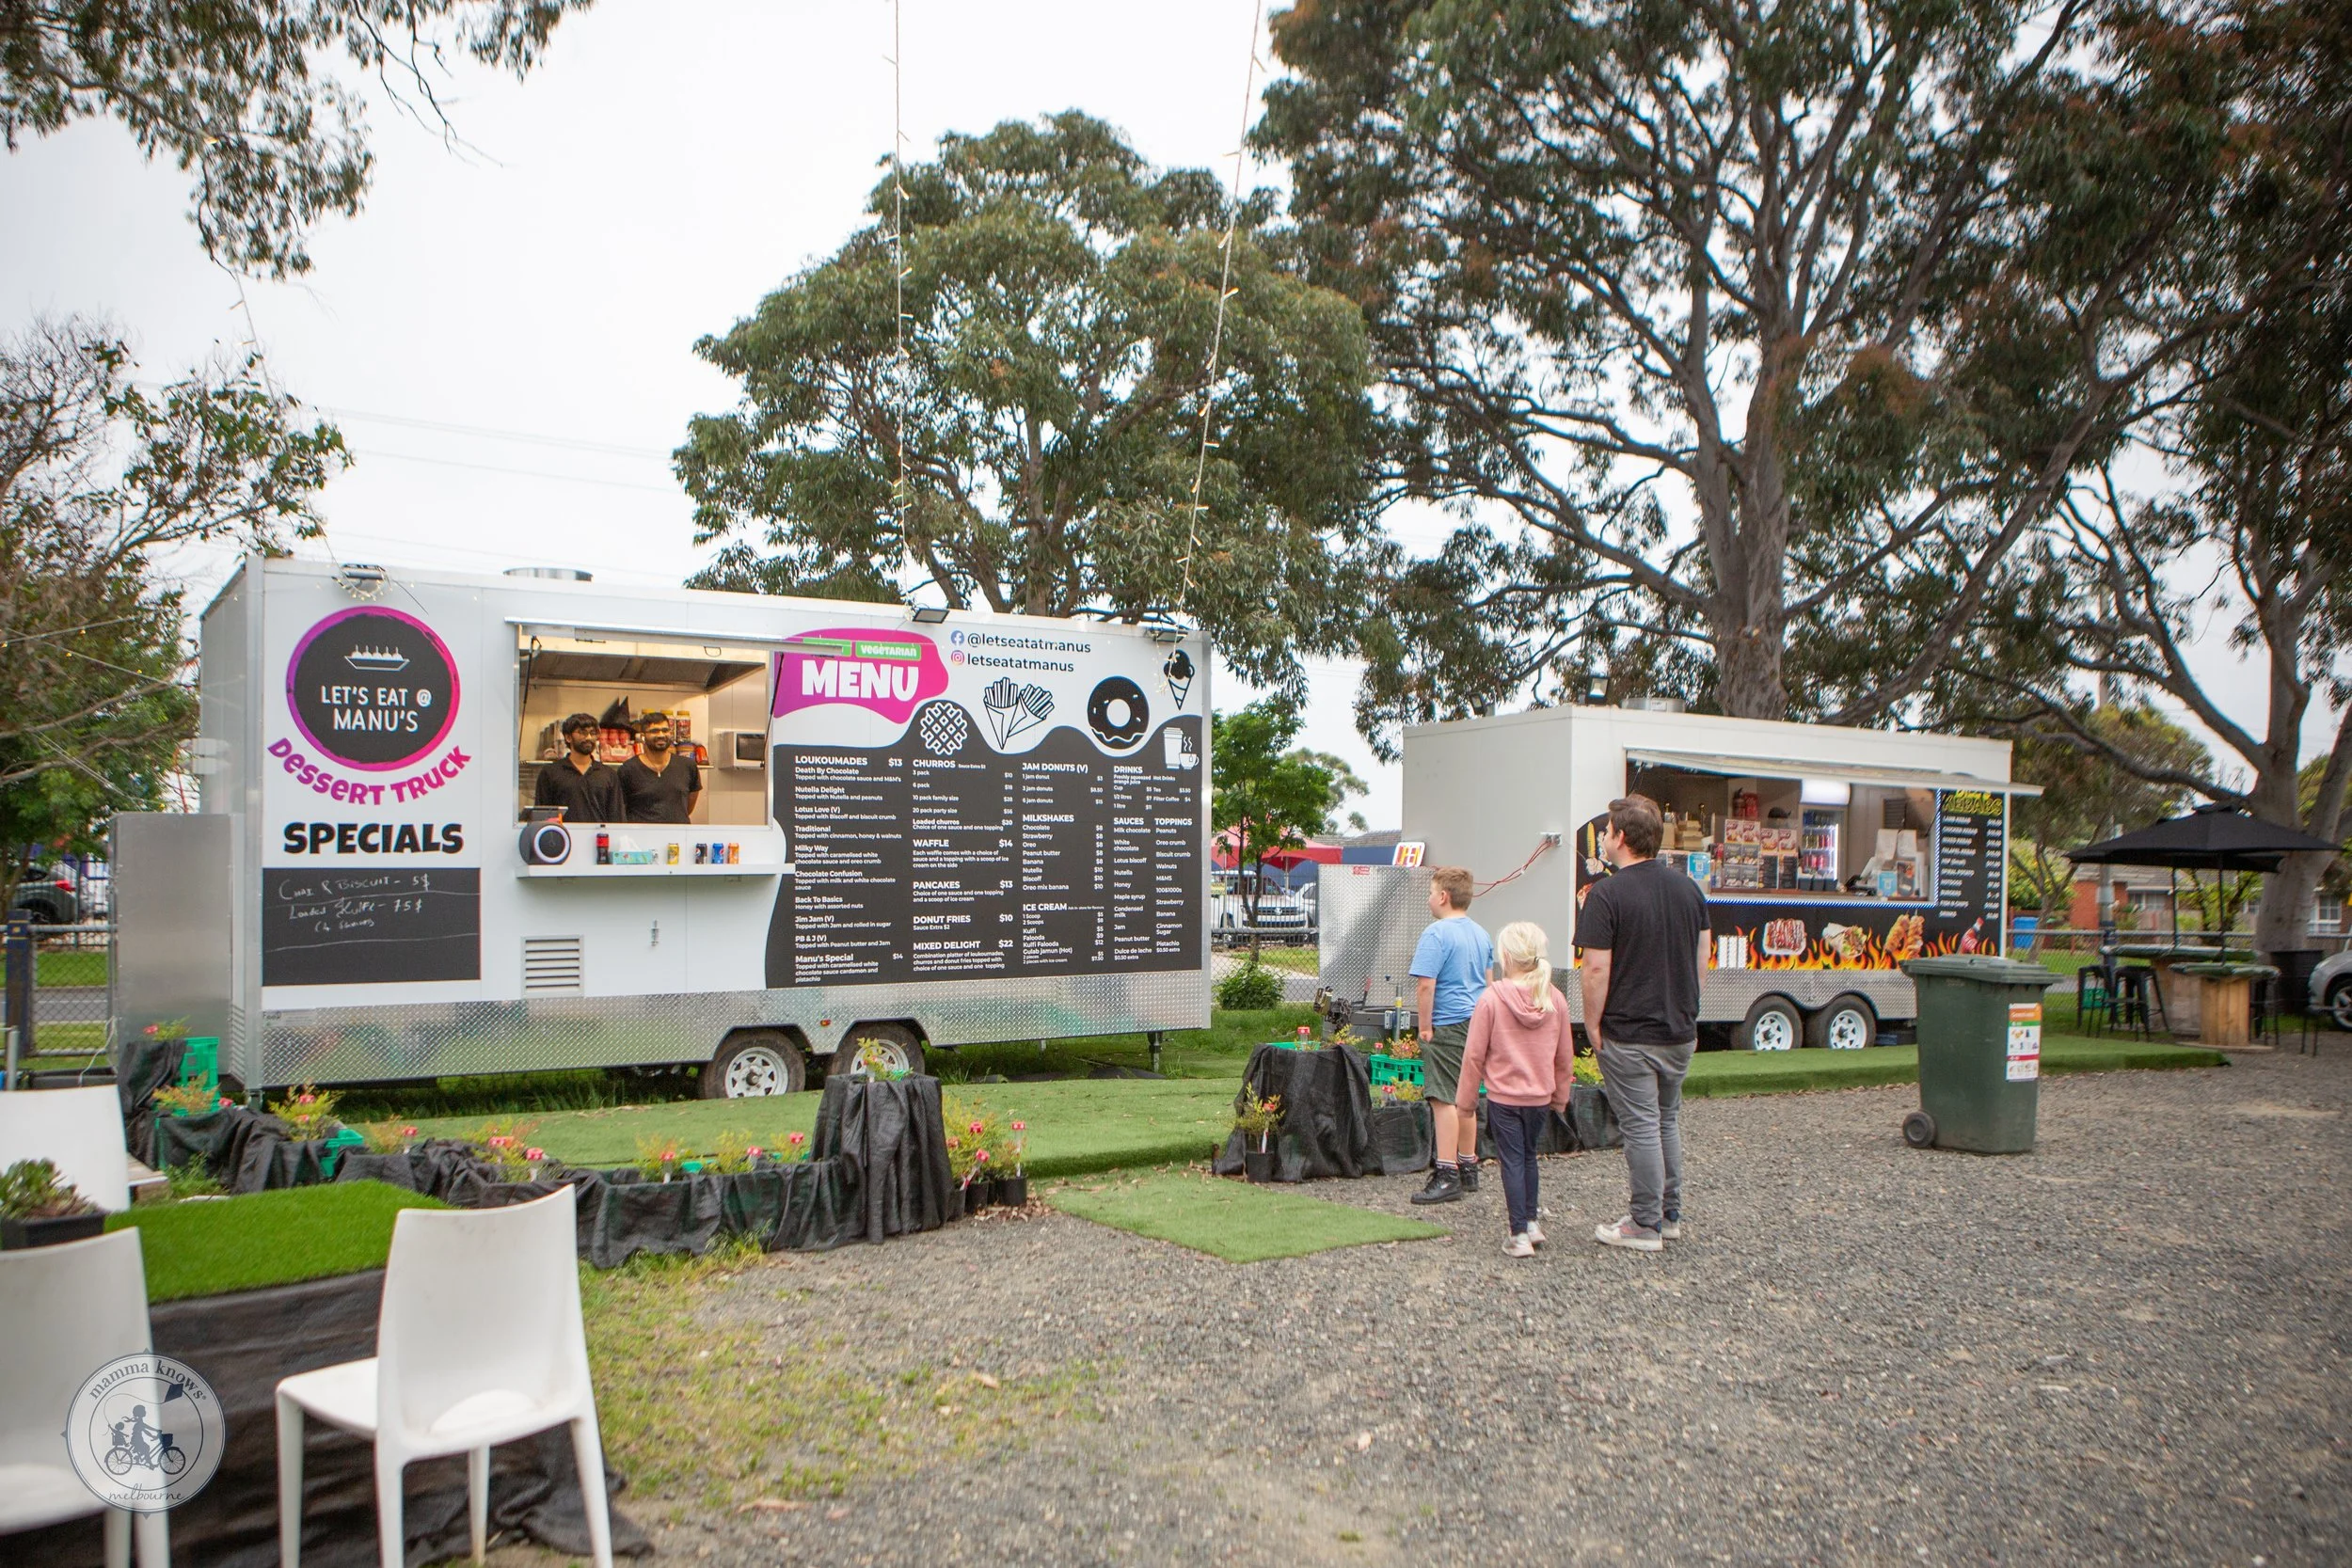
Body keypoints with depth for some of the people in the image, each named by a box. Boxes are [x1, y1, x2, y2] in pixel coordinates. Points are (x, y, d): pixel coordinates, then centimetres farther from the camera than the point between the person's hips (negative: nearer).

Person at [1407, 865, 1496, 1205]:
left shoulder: (1437, 934, -14)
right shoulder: (1481, 934, 13)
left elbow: (1425, 985, -21)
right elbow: (1489, 983, 21)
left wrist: (1425, 1027, -13)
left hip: (1447, 1027, -9)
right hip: (1476, 1024, 9)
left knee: (1444, 1100, -7)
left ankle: (1446, 1175, -8)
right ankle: (1468, 1168, 24)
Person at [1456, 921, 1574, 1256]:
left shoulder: (1492, 998, -13)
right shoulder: (1555, 999, -2)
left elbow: (1474, 1055, -9)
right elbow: (1565, 1056, 7)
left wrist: (1465, 1102, 1)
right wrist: (1560, 1096, 21)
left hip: (1503, 1096, -4)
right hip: (1541, 1097, 4)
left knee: (1512, 1161, 3)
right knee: (1528, 1156, 21)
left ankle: (1520, 1235, 2)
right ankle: (1531, 1221, 26)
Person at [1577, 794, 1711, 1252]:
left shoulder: (1607, 894, -16)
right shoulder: (1688, 888, 5)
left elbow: (1597, 968, -19)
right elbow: (1702, 956, 12)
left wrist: (1593, 1026, -8)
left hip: (1629, 1037, -7)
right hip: (1680, 1031, 7)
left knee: (1641, 1127, 1)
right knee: (1667, 1121, 19)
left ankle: (1645, 1226, 9)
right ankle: (1669, 1215, 27)